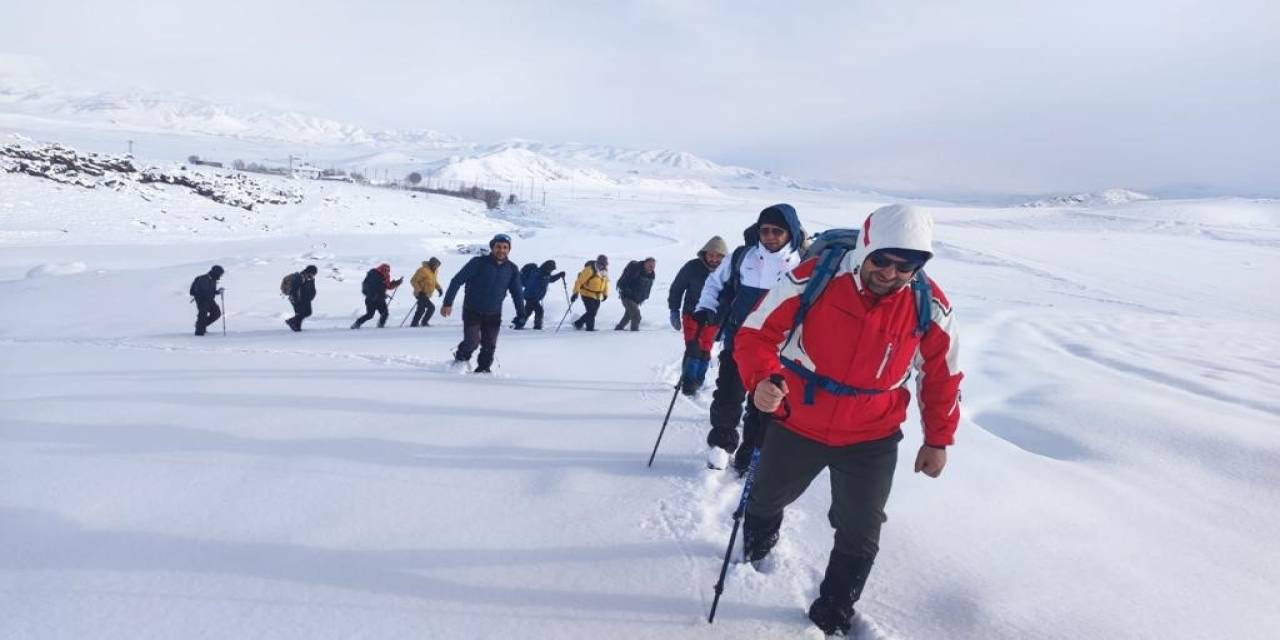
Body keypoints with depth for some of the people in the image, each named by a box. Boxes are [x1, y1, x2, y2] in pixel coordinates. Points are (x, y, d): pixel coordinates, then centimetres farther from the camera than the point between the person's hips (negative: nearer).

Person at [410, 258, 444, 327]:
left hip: (426, 295, 9)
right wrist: (419, 291, -25)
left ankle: (414, 324, 34)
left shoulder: (434, 271, 7)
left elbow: (434, 281, 23)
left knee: (421, 310, 18)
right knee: (431, 307, -18)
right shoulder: (423, 270, -20)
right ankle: (424, 322, -5)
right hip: (421, 294, -9)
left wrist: (439, 288, 5)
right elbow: (413, 281, -18)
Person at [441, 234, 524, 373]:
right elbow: (457, 281, -9)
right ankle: (460, 361, 17)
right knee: (472, 342, -12)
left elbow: (517, 293, 10)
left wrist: (521, 315, 3)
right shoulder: (478, 263, -11)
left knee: (489, 346, -1)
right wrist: (448, 303, -13)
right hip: (472, 312, -3)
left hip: (493, 315, 3)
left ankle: (483, 369, 20)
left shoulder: (512, 270, 1)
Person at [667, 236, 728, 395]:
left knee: (705, 350, 8)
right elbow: (676, 288, -3)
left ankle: (698, 380, 24)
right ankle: (688, 380, -6)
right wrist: (674, 311, -5)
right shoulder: (692, 267, -14)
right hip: (691, 314, -2)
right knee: (693, 347, -13)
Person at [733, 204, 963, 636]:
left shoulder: (930, 307, -13)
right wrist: (761, 379, -36)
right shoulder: (812, 278, -23)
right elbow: (757, 333, -16)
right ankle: (754, 550, 60)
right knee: (766, 500, 24)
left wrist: (938, 440, 8)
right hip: (796, 426, 0)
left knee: (860, 536, 8)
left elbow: (941, 375, 3)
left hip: (871, 440, 1)